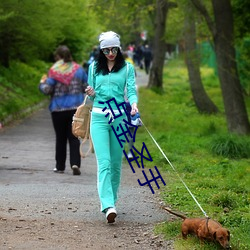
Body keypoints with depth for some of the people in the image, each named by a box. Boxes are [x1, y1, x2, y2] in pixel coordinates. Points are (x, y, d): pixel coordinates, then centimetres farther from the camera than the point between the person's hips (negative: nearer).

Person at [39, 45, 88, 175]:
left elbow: (47, 90, -12)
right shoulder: (78, 69, 2)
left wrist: (42, 83, 9)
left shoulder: (54, 71, -9)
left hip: (58, 109, -2)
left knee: (60, 138, 10)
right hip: (76, 108, 2)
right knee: (74, 137, 4)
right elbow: (87, 87, 6)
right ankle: (75, 163, -14)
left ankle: (60, 166, 16)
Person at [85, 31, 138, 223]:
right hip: (99, 116, 0)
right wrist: (91, 94, -6)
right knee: (104, 162, -13)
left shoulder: (127, 68, 6)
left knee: (116, 162, 6)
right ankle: (108, 206, -24)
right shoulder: (94, 68, 11)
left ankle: (111, 200, 22)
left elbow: (131, 90, -3)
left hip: (119, 117, 0)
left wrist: (134, 104, -24)